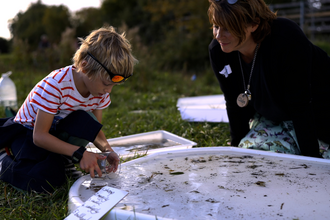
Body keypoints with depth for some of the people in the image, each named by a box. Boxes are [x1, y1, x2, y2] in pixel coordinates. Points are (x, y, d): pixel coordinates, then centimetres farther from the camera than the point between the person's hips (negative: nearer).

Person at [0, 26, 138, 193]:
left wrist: (107, 149, -26)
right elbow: (39, 136, -30)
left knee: (86, 122, -29)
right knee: (43, 181, -30)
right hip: (29, 131, -4)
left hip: (59, 131, 5)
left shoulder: (100, 91, -12)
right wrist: (79, 153, -38)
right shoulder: (56, 85, -32)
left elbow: (94, 130, -4)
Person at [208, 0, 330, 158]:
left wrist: (311, 159, -26)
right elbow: (235, 105, -3)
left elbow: (301, 108, -28)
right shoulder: (217, 51, -15)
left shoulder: (286, 40, -32)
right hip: (269, 119, 5)